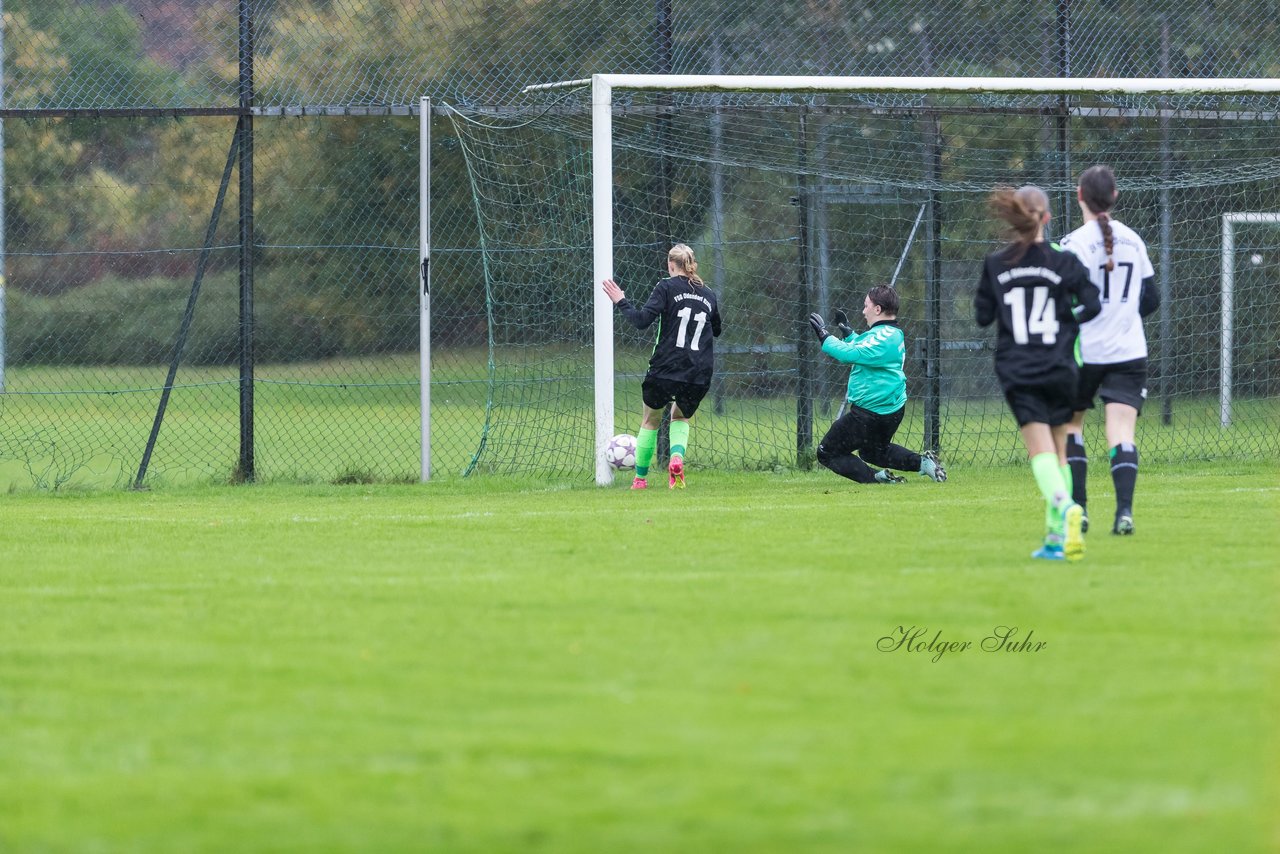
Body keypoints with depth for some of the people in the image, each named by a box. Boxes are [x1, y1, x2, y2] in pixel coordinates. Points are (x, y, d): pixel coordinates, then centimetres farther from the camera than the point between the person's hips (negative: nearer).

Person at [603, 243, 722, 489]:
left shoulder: (667, 288, -4)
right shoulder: (709, 295, 11)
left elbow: (642, 320, -15)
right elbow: (716, 331, 27)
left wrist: (621, 302, -1)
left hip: (665, 369, -3)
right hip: (699, 376, 4)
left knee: (650, 421, 16)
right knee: (681, 418, 24)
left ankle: (640, 477, 19)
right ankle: (677, 457, -5)